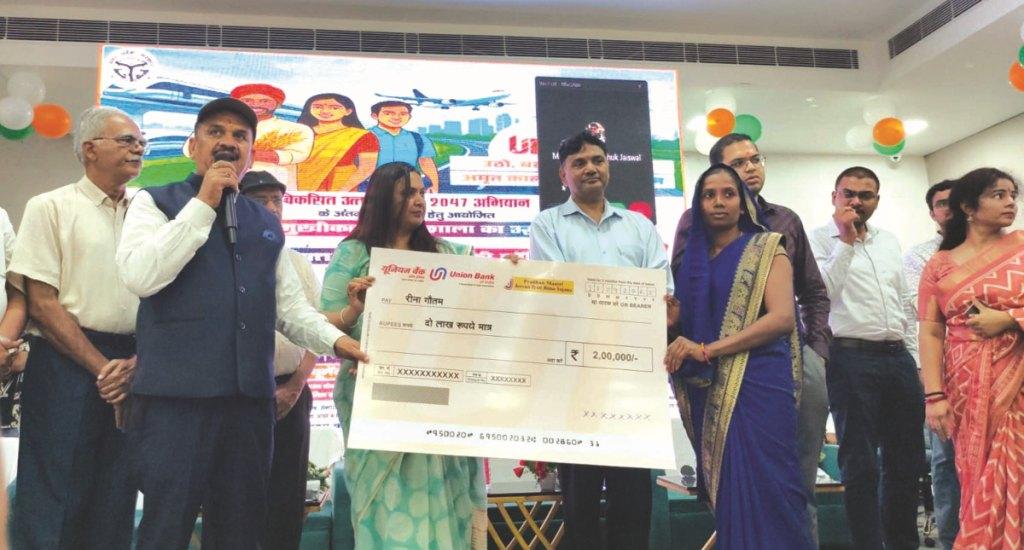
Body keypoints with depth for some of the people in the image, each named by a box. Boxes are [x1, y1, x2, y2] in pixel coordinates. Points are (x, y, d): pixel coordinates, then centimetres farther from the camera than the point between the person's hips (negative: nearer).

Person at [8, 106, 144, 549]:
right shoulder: (50, 208, 1)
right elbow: (41, 301, -5)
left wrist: (135, 364, -5)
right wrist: (101, 366, -10)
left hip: (132, 370, 4)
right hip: (65, 363, -4)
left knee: (115, 500, 10)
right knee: (52, 499, 0)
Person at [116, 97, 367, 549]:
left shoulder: (266, 223, 18)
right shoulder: (156, 202, 4)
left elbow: (289, 304, 17)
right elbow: (139, 277, -14)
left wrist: (335, 340, -1)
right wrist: (203, 203, -10)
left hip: (250, 395, 5)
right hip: (176, 392, -4)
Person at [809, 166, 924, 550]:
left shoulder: (889, 241, 17)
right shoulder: (820, 239, -2)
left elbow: (905, 300, 21)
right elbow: (822, 293, -16)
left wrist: (913, 354, 16)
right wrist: (845, 239, -16)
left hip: (898, 358, 6)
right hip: (851, 358, -6)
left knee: (906, 458, 13)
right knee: (861, 461, 1)